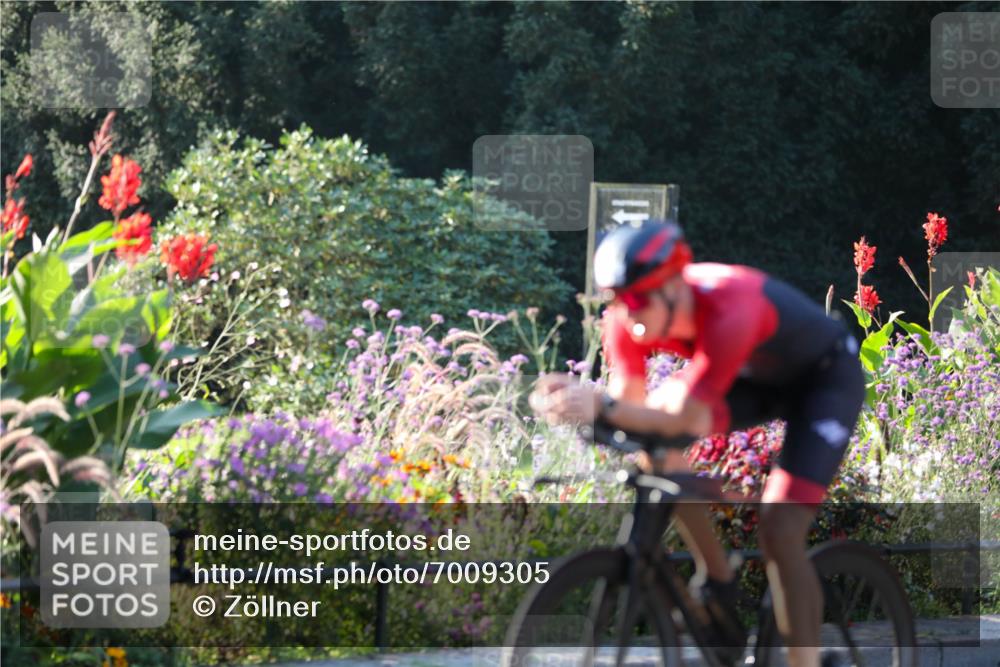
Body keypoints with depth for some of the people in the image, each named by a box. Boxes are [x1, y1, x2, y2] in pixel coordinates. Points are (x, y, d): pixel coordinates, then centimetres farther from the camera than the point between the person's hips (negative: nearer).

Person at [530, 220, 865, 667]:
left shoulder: (728, 312, -41)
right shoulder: (629, 315, -22)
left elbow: (681, 419, -42)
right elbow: (630, 404, -21)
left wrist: (601, 405, -57)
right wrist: (574, 399, -41)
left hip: (826, 375, -7)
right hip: (755, 376, 7)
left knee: (780, 532, -20)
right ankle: (719, 584, 0)